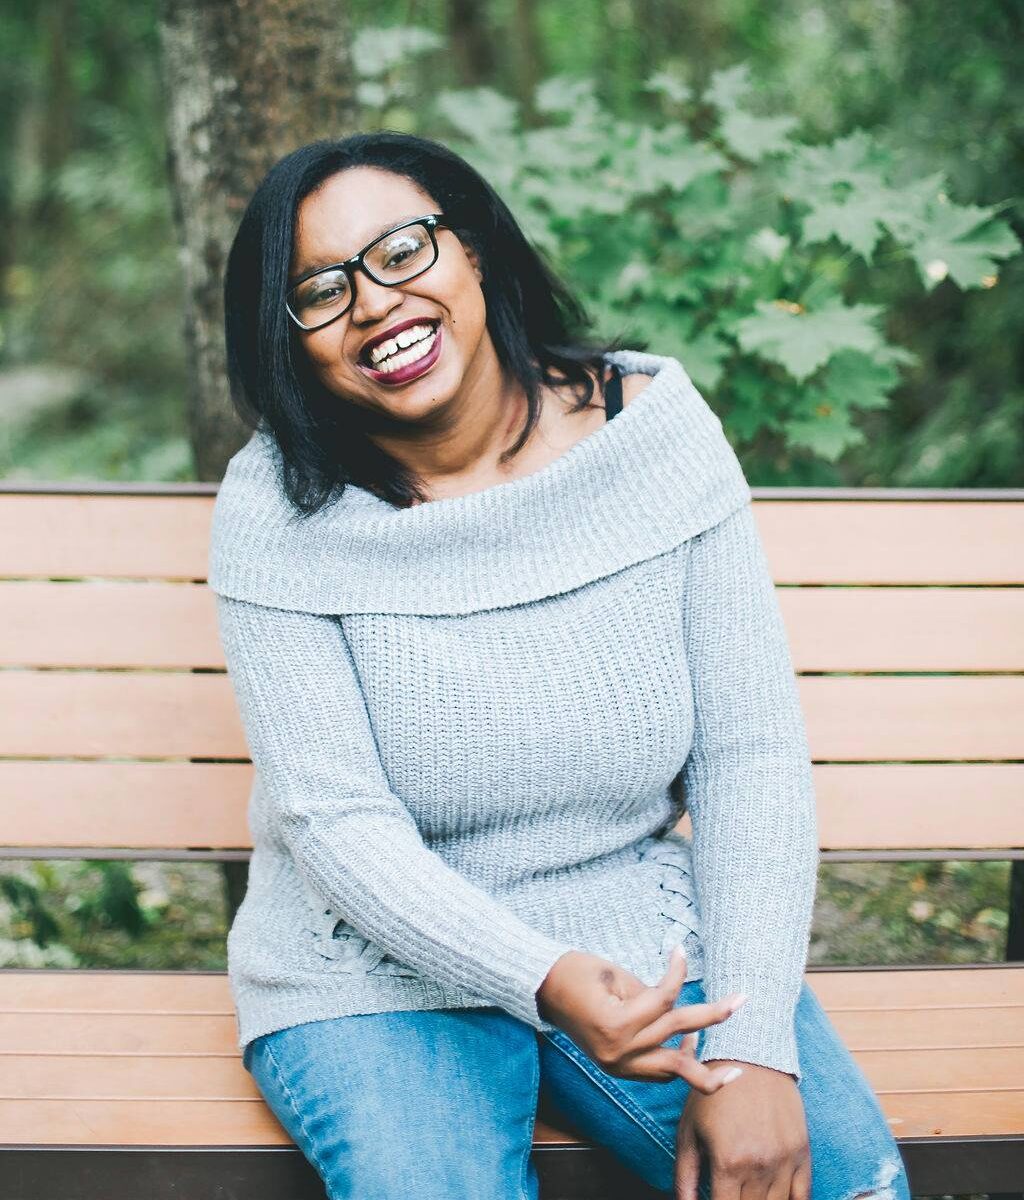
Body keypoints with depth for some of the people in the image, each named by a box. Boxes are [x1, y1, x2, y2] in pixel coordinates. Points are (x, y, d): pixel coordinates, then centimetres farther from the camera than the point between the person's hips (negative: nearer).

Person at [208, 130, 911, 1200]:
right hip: (378, 969, -1)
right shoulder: (277, 510, -11)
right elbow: (336, 818, -14)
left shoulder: (656, 429, -6)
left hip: (642, 931, 2)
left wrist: (755, 1043, -17)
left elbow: (750, 751, -7)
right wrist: (541, 982, -30)